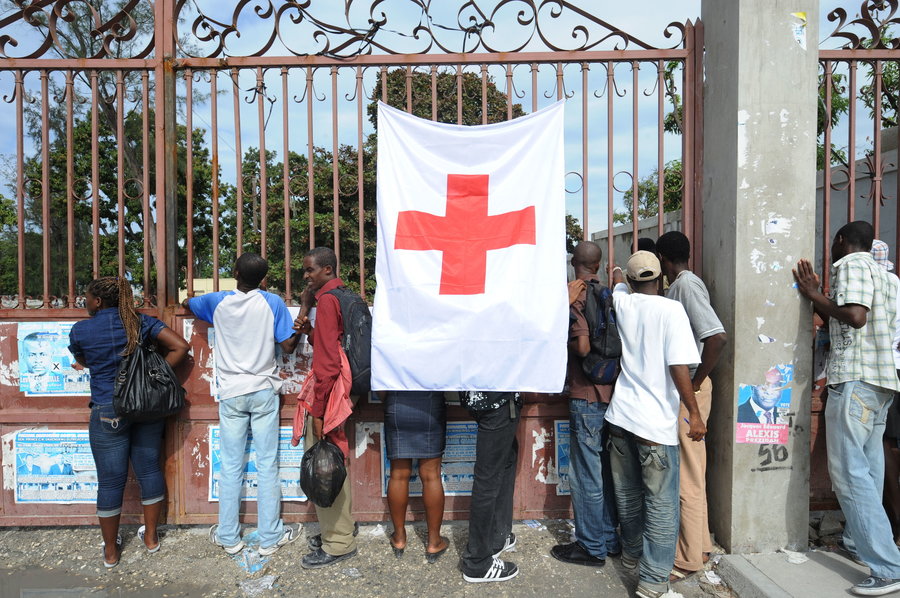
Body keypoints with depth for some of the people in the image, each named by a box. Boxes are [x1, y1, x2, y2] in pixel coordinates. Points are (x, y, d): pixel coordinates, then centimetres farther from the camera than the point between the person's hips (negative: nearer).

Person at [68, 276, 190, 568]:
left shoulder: (80, 330, -5)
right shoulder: (141, 322, -1)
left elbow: (82, 361, 15)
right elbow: (180, 346, -8)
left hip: (108, 413, -2)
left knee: (110, 481, 7)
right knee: (149, 470, 13)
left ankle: (110, 551, 23)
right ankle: (151, 537, 27)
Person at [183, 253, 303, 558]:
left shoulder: (217, 301, -1)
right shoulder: (273, 303, -5)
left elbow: (187, 303, 21)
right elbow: (288, 346, -5)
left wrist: (193, 299, 41)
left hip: (231, 393, 1)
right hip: (264, 391, -1)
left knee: (230, 467, 9)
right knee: (267, 465, 4)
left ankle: (228, 537, 20)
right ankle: (270, 537, 13)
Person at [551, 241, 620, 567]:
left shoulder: (573, 295, -14)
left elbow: (583, 346, -23)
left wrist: (562, 339, -6)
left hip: (586, 396, -8)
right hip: (611, 392, 8)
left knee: (586, 475, 4)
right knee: (605, 471, 17)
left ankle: (591, 547, 17)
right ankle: (610, 538, 30)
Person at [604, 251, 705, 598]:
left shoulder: (623, 302, 4)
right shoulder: (671, 310, -11)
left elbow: (617, 281, 29)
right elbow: (678, 367, -17)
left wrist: (617, 273, 49)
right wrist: (694, 414, -10)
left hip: (620, 414, 6)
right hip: (656, 422, -6)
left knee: (627, 492, 20)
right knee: (661, 502, 4)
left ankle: (632, 553, 39)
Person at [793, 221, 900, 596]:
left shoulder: (852, 265, -8)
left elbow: (855, 316, -23)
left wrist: (814, 295, -10)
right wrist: (816, 298, 21)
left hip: (856, 379, -10)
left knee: (850, 472, -10)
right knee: (866, 467, 16)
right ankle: (860, 541, 26)